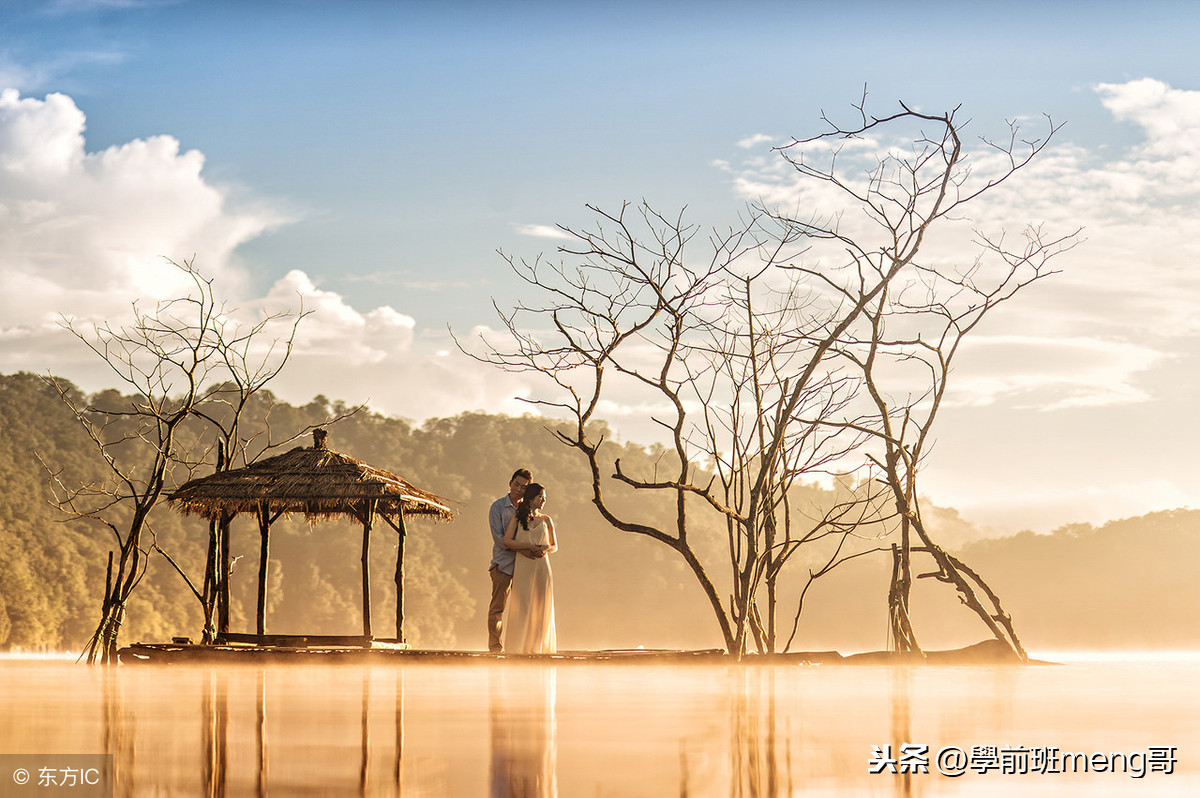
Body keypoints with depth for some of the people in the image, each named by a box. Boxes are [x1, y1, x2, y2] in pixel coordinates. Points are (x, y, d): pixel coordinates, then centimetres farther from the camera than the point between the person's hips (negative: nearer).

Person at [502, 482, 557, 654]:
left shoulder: (546, 520, 12)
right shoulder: (517, 517, 6)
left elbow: (555, 546, 16)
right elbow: (507, 540, -5)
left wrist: (546, 549, -8)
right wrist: (530, 547, -14)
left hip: (542, 565, 2)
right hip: (523, 565, -2)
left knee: (541, 606, -1)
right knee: (522, 604, -7)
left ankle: (539, 645, 5)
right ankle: (520, 645, -5)